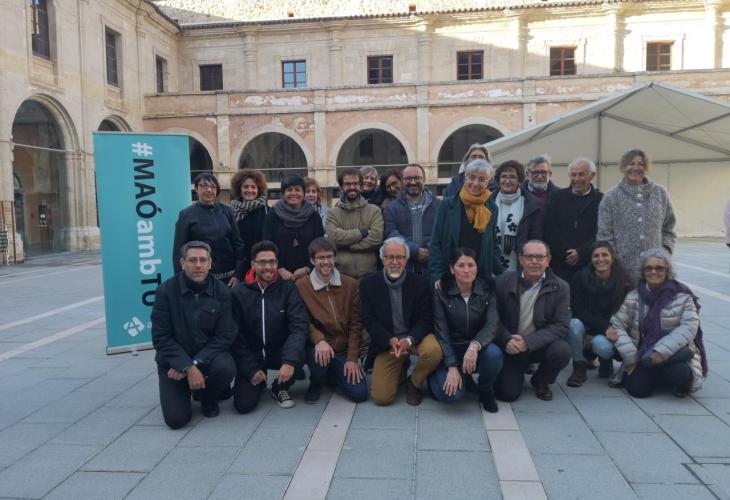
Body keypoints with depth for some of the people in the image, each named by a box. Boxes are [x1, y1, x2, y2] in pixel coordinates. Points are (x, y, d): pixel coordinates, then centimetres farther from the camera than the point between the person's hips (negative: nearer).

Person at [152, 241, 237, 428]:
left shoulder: (221, 292, -8)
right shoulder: (166, 291, -11)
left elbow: (225, 336, -9)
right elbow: (161, 338, -12)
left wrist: (194, 363, -20)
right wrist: (187, 368, -21)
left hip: (208, 355, 1)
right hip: (173, 361, -1)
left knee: (226, 368, -32)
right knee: (176, 418, -15)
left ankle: (208, 397, 4)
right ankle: (185, 392, 22)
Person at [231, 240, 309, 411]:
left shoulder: (288, 289, -7)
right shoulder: (239, 293, -6)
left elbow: (300, 325, -18)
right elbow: (236, 335, -5)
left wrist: (290, 360, -33)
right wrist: (251, 369, -12)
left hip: (280, 350, 0)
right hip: (252, 354, 0)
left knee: (299, 355, -32)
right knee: (244, 404, -16)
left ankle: (280, 388, 1)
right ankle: (259, 382, 21)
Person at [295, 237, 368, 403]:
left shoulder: (350, 285, 1)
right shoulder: (301, 286, -6)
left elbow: (355, 324, 1)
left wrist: (352, 358, -6)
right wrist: (319, 340, -27)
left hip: (344, 351, 2)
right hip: (317, 347, -2)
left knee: (360, 393, -11)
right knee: (319, 356, -36)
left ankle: (332, 374, 23)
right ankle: (316, 383, 2)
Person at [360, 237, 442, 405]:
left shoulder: (420, 283, -5)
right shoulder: (368, 284, -4)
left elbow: (426, 319, -7)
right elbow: (369, 320, -6)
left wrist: (408, 340, -26)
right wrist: (391, 340, -22)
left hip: (415, 336, 0)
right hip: (386, 342, 0)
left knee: (433, 350, -34)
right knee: (381, 397, -11)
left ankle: (414, 383, 0)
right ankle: (400, 369, 24)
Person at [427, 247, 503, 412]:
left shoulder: (487, 291, -4)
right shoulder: (441, 293, -9)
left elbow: (492, 325, -16)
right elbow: (441, 332, -12)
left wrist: (475, 345, -36)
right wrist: (452, 367, -22)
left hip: (478, 349, 2)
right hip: (450, 351, -2)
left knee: (494, 354, -33)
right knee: (451, 394, -25)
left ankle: (485, 391, 0)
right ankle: (438, 376, 13)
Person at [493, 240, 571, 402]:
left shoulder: (560, 288, -7)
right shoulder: (503, 282, -6)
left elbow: (561, 326, -14)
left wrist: (528, 342, -26)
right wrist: (507, 340, -24)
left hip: (540, 346, 1)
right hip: (511, 348, 0)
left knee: (562, 350, -30)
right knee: (507, 393, -15)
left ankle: (541, 381, 4)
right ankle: (516, 374, 23)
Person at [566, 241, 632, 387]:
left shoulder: (623, 281, -9)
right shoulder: (580, 278, -10)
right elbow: (578, 311, -12)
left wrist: (594, 335, -17)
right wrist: (605, 326, -25)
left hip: (609, 332, 0)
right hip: (585, 326, 0)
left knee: (601, 345, -34)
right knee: (574, 324, -34)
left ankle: (606, 362, 7)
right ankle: (579, 368, -11)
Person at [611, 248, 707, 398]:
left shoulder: (682, 296, -2)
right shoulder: (632, 297, 3)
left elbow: (688, 327, -12)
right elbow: (617, 324, -2)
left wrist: (661, 351, -23)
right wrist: (630, 357, -12)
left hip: (674, 355, -1)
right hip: (642, 355, 1)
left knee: (680, 373, -32)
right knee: (637, 389, -20)